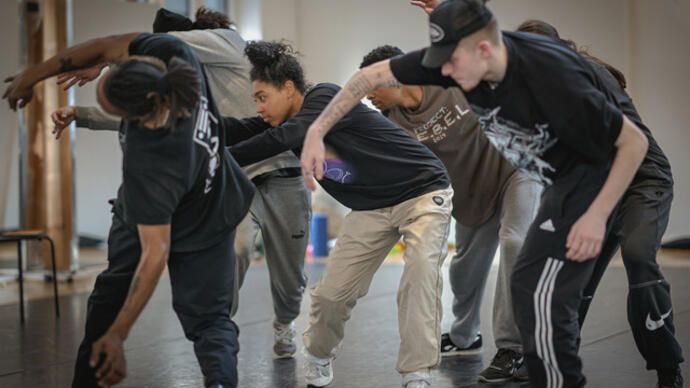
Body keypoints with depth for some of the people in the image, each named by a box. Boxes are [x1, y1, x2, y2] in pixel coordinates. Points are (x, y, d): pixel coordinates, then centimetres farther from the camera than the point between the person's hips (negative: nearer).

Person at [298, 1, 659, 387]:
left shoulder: (552, 79, -34)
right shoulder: (459, 54, -16)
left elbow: (635, 141, -24)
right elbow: (374, 75, -6)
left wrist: (597, 215, -24)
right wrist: (317, 131, -12)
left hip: (596, 172, -8)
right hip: (562, 178, 8)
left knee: (536, 287, -15)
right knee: (553, 290, 15)